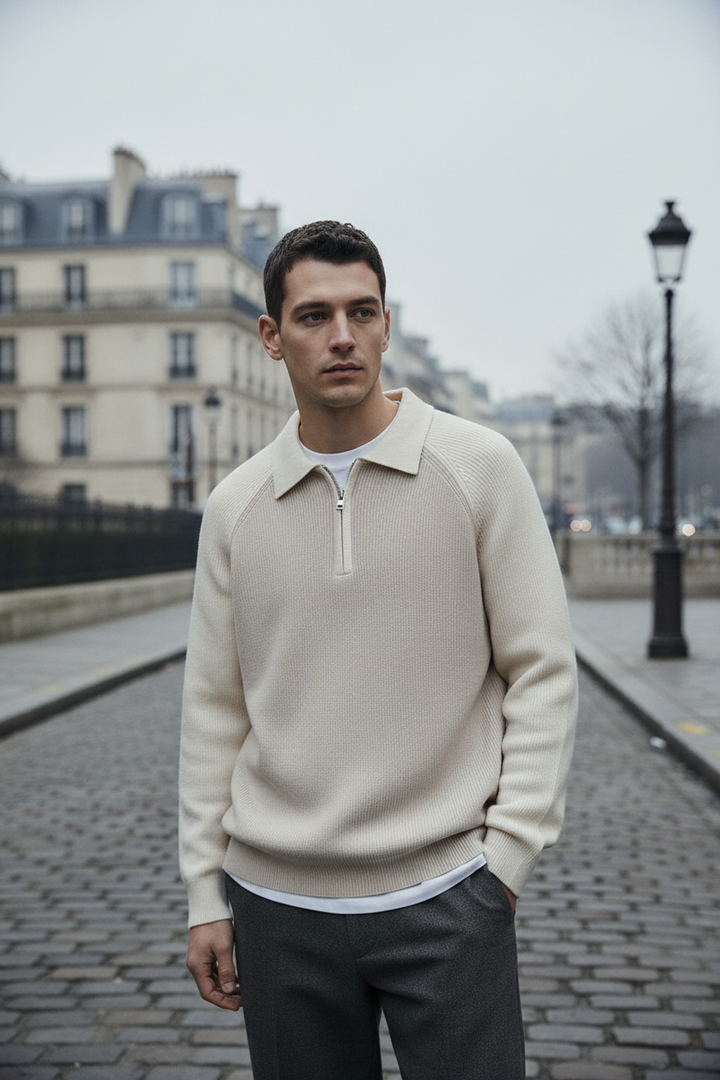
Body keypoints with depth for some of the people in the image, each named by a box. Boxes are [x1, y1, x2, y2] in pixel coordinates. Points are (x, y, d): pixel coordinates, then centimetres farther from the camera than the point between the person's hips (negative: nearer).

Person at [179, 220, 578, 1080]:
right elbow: (213, 708, 8)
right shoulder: (235, 506, 4)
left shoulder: (479, 467, -4)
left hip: (445, 899, -2)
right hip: (278, 904, 3)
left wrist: (506, 856, -8)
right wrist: (206, 895, 7)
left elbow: (541, 670, -3)